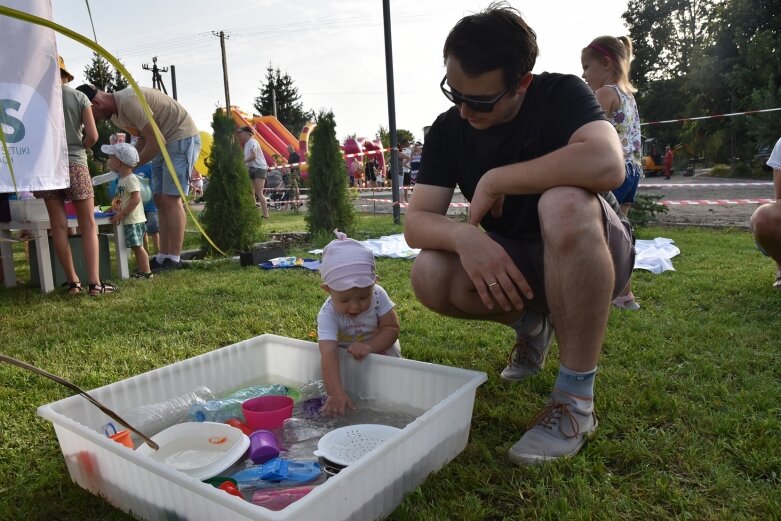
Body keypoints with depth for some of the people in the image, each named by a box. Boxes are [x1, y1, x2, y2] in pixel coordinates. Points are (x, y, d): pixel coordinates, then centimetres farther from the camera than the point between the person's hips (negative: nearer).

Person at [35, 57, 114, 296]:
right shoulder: (79, 97, 2)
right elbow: (92, 136, -3)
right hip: (75, 164, -1)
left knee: (58, 225, 5)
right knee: (88, 225, 1)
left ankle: (72, 281, 7)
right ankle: (94, 282, -8)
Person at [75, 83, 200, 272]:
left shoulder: (128, 102, -23)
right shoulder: (114, 114, 8)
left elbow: (156, 141, -24)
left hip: (182, 138, -10)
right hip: (162, 143, 10)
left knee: (171, 199, -13)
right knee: (160, 199, 6)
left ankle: (174, 260, -11)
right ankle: (163, 256, 9)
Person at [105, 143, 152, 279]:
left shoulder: (131, 179, -15)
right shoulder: (123, 179, 15)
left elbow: (136, 199, -24)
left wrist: (121, 214, -23)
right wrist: (114, 208, 12)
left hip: (134, 220, -9)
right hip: (129, 221, 9)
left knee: (137, 247, -6)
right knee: (136, 247, 12)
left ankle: (146, 272, -2)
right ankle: (141, 272, 17)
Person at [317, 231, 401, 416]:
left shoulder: (378, 295, -25)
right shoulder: (328, 314, -33)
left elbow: (391, 328, -22)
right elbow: (329, 355, -45)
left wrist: (368, 346, -41)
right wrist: (337, 395, -57)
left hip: (379, 349, 1)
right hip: (344, 359, -1)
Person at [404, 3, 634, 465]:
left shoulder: (561, 94, -16)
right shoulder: (448, 130, -5)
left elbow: (607, 164, -38)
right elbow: (417, 221, -12)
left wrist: (494, 180, -29)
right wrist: (463, 236, -35)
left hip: (595, 255, -3)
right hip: (513, 266, 4)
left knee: (563, 203, -37)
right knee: (430, 277, -24)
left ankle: (577, 400, -24)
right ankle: (531, 325, 8)